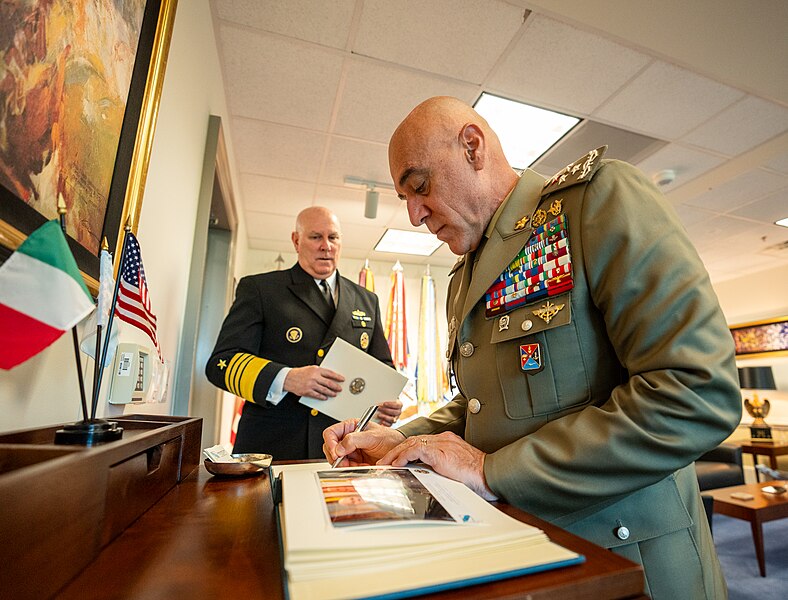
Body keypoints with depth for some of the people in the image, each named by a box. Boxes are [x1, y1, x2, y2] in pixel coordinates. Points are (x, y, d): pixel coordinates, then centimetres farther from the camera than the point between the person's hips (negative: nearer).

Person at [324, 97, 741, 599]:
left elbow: (701, 392, -24)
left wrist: (493, 472, -22)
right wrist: (400, 442, -2)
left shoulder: (599, 195, -14)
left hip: (624, 559, -6)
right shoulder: (464, 280, 8)